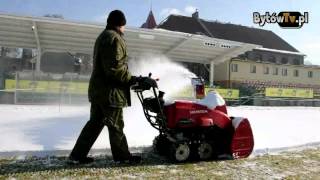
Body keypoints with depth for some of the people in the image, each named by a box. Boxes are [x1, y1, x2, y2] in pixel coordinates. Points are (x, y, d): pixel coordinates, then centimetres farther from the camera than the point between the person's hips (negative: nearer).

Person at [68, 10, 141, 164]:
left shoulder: (102, 36, 19)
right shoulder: (114, 38, -14)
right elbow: (115, 68, -24)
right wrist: (132, 79, -14)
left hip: (98, 89, 10)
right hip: (109, 91, -10)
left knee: (95, 123, 15)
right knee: (116, 125, 3)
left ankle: (78, 155, 20)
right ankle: (122, 156, 18)